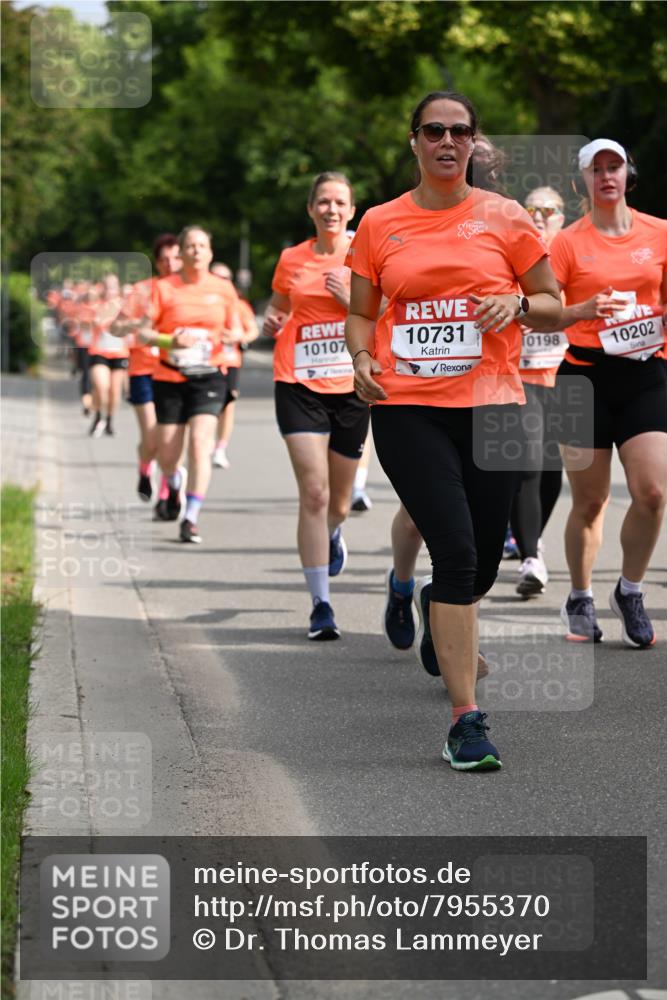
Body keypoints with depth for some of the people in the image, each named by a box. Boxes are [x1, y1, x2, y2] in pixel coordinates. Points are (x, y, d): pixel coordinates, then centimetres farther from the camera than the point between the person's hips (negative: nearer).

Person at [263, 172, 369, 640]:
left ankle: (333, 534, 52)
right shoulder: (292, 260, 5)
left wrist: (353, 300, -15)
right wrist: (272, 321, -1)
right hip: (300, 385, -1)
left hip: (351, 386, 1)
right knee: (313, 493, -14)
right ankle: (321, 605, -9)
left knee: (338, 501, 13)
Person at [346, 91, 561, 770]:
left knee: (481, 566, 8)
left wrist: (517, 305, -10)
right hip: (406, 408, -1)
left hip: (491, 406, 1)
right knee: (456, 550, -15)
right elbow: (361, 313, 16)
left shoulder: (505, 218, 6)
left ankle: (438, 607, 47)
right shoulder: (380, 224, 7)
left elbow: (552, 305, 12)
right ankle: (465, 719, -11)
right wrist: (362, 359, -4)